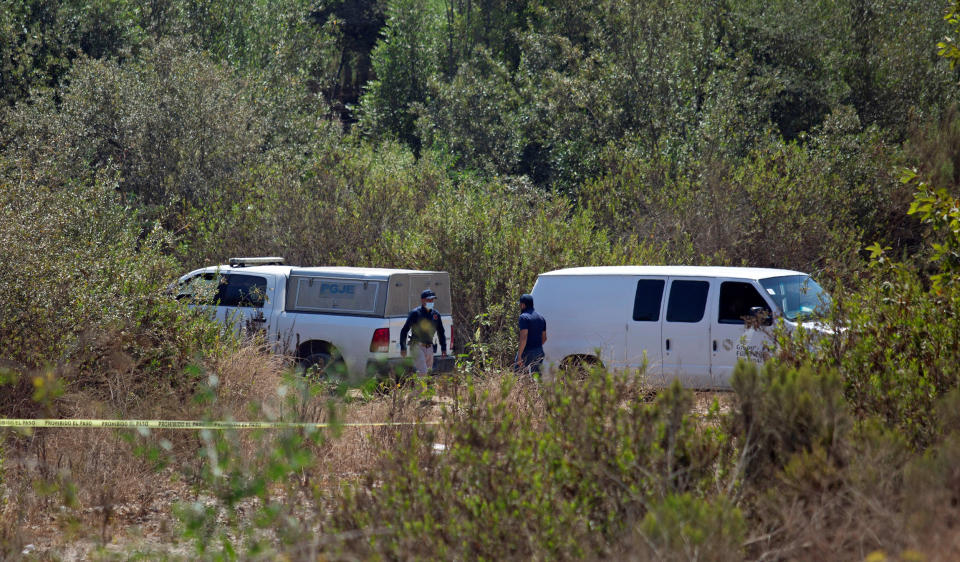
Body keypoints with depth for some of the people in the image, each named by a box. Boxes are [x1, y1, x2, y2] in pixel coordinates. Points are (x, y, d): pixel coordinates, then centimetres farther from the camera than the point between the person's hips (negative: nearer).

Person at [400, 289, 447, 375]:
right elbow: (404, 331, -3)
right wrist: (403, 348, -8)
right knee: (422, 372, -18)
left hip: (429, 347, 6)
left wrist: (443, 348, 16)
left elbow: (441, 332, 22)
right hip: (418, 346, -6)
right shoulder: (415, 313, -5)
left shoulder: (436, 314, 11)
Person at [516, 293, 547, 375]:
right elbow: (544, 338, 18)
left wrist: (519, 356, -22)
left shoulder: (524, 317, -12)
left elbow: (524, 337, -22)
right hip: (539, 352, 7)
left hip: (527, 352, -7)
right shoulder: (541, 317, 13)